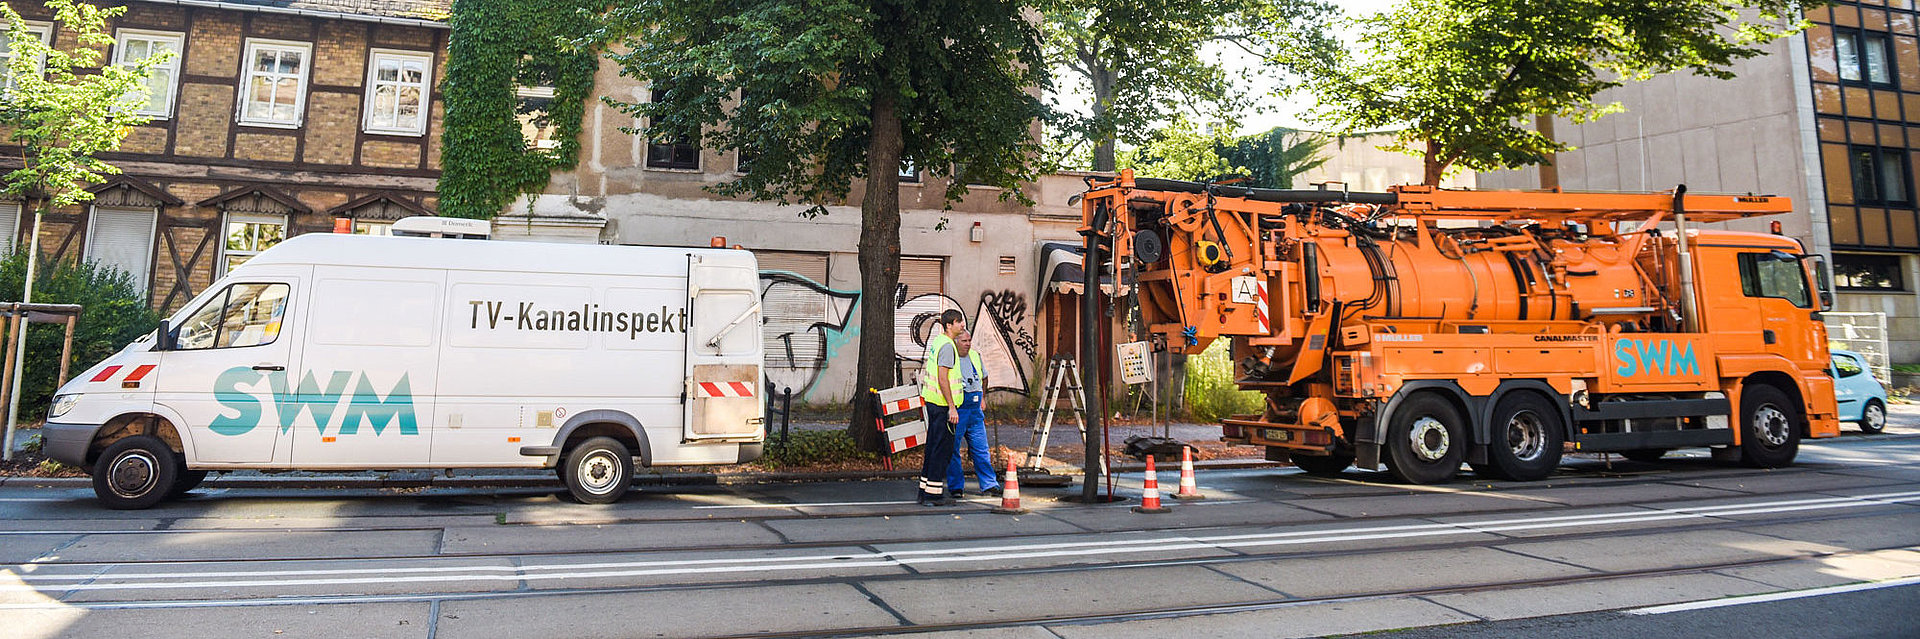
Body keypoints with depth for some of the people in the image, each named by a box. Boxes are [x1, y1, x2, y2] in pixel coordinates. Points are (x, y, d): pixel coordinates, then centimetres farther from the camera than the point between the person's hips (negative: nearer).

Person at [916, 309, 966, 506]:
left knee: (933, 445, 14)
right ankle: (934, 493, -2)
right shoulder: (946, 345, -15)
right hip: (942, 403, -10)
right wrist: (952, 407, -21)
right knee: (943, 447, -5)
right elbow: (943, 378, -22)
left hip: (932, 400, 10)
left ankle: (924, 491, 18)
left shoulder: (936, 341, 14)